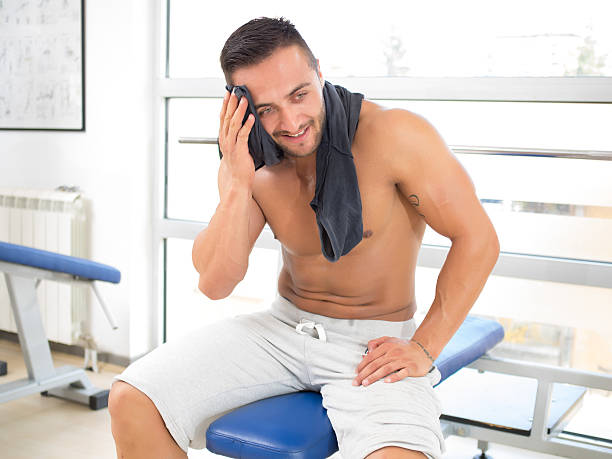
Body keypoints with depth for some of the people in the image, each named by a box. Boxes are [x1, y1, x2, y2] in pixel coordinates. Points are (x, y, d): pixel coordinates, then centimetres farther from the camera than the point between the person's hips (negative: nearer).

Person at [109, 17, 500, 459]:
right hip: (283, 324, 4)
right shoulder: (248, 161, -4)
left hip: (374, 341, -4)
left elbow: (477, 240, -13)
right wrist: (238, 184, -21)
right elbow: (215, 283, -9)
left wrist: (423, 348, -15)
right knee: (131, 402, -9)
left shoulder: (391, 134, -19)